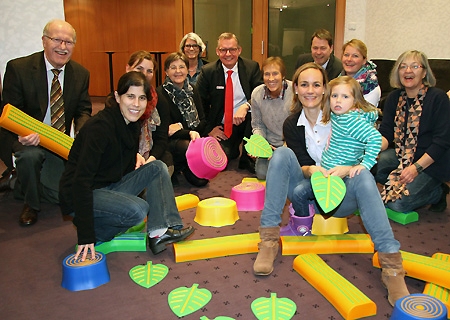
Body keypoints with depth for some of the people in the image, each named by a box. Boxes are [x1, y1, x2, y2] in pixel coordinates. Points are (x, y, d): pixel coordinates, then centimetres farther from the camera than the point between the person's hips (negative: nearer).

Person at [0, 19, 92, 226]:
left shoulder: (81, 74, -1)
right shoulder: (18, 68, -13)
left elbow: (83, 111, 2)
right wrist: (25, 132, -35)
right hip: (28, 139, -3)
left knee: (59, 194, -4)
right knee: (30, 155, -39)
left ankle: (21, 186, 34)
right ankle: (30, 203, -5)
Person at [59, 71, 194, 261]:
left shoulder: (133, 124, 2)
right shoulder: (100, 126, -24)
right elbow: (81, 180, -29)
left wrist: (135, 157, -5)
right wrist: (86, 237, -32)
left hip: (111, 187, 9)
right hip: (78, 196, -8)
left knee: (157, 168, -4)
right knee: (137, 209, -30)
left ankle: (159, 232, -11)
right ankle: (96, 231, -5)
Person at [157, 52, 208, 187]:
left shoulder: (192, 90, 9)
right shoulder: (160, 94, -10)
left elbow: (202, 121, 4)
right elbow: (166, 130, -14)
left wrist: (182, 128, -16)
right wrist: (189, 133, -31)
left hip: (193, 137, 6)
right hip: (170, 143, -5)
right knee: (188, 147, -38)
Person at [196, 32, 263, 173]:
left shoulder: (252, 67, -1)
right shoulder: (207, 71, -1)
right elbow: (200, 103, 2)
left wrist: (246, 106, -29)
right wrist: (209, 129, -5)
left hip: (247, 120, 0)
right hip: (222, 127, 1)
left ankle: (249, 157, -11)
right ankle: (233, 150, 19)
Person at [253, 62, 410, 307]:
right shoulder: (291, 125, 3)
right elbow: (303, 164, -4)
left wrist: (348, 169, -28)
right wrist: (311, 170, -28)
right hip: (307, 194, 2)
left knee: (363, 176, -33)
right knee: (282, 153, -22)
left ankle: (392, 265, -40)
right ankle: (269, 239, -29)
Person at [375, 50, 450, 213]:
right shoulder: (394, 98, 4)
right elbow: (386, 134, -3)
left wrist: (416, 167, -25)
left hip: (432, 161, -5)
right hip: (403, 155, 6)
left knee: (398, 203, -20)